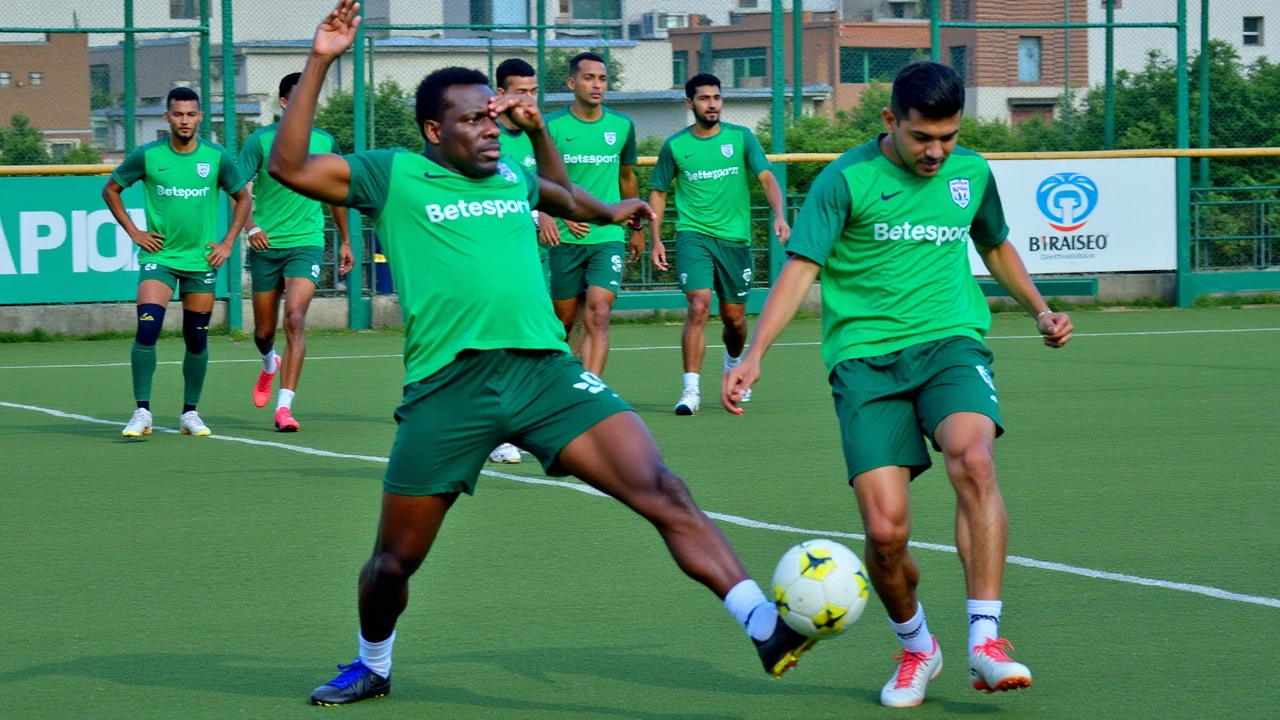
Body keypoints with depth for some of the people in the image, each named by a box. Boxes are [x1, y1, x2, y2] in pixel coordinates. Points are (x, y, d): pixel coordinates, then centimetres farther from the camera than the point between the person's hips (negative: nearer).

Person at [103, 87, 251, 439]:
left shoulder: (217, 158, -2)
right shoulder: (147, 156, -5)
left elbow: (242, 198, 13)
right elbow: (110, 189, 9)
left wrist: (228, 243, 4)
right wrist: (133, 231, 2)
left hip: (201, 260, 2)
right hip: (158, 256, -2)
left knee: (197, 339, 5)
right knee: (147, 329, -17)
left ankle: (190, 413, 19)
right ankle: (142, 412, -11)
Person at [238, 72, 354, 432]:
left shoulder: (324, 142, 6)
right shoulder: (261, 140, -2)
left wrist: (345, 241, 23)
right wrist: (250, 226, -24)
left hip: (306, 243, 0)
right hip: (266, 246, 0)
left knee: (295, 318, -19)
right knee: (264, 330, 11)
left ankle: (284, 406, -21)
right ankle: (269, 364, 48)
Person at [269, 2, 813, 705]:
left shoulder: (512, 177, 20)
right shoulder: (393, 176, 5)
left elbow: (566, 199, 45)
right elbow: (289, 167, -6)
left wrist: (537, 128, 30)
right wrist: (319, 64, -10)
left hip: (546, 370, 3)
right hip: (446, 385, -3)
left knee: (661, 491, -17)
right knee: (394, 560, 9)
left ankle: (764, 625, -22)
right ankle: (371, 666, 39)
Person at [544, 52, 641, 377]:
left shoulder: (622, 126, 6)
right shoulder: (552, 126, -4)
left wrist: (636, 229, 27)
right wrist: (562, 214, -18)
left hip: (608, 237, 1)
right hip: (564, 239, -1)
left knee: (598, 317, -16)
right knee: (563, 320, 8)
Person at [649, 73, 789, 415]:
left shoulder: (741, 137, 1)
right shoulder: (675, 146, 2)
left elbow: (767, 178, -6)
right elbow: (658, 192, 12)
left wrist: (779, 216, -24)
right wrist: (656, 239, 4)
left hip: (735, 238, 2)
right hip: (693, 236, -2)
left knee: (734, 317, 11)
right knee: (699, 307, -20)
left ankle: (734, 367, 43)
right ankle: (691, 389, -19)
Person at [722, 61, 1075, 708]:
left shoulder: (972, 173, 10)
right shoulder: (846, 180, -3)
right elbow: (801, 268, -8)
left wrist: (1040, 310, 21)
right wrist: (754, 354, -19)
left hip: (950, 343, 2)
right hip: (865, 358, -2)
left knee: (973, 460, -30)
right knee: (886, 530, -13)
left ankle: (985, 642, -28)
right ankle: (914, 647, 18)